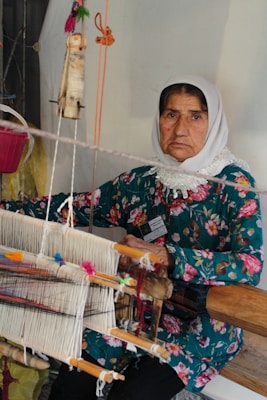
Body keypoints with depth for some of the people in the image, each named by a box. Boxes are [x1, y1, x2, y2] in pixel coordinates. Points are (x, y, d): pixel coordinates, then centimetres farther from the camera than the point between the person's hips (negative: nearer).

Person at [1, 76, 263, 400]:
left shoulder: (234, 184, -10)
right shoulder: (142, 181, 2)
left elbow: (250, 266, -23)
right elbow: (74, 209, 3)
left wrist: (166, 256, -35)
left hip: (201, 327, -3)